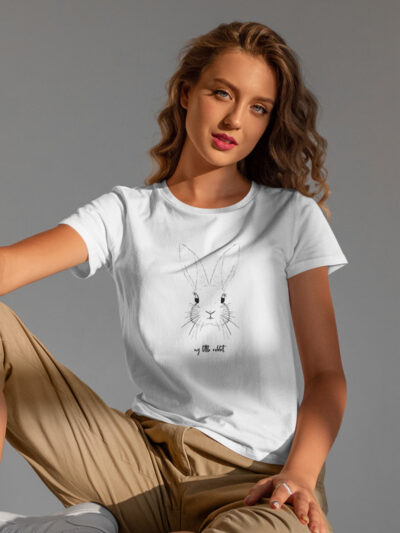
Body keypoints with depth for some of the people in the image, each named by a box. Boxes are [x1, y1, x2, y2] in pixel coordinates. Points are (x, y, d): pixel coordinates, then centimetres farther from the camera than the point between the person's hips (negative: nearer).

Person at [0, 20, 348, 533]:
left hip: (254, 476, -2)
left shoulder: (292, 218, 10)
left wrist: (299, 475, -13)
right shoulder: (127, 212, 11)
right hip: (143, 463, 2)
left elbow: (325, 374, 6)